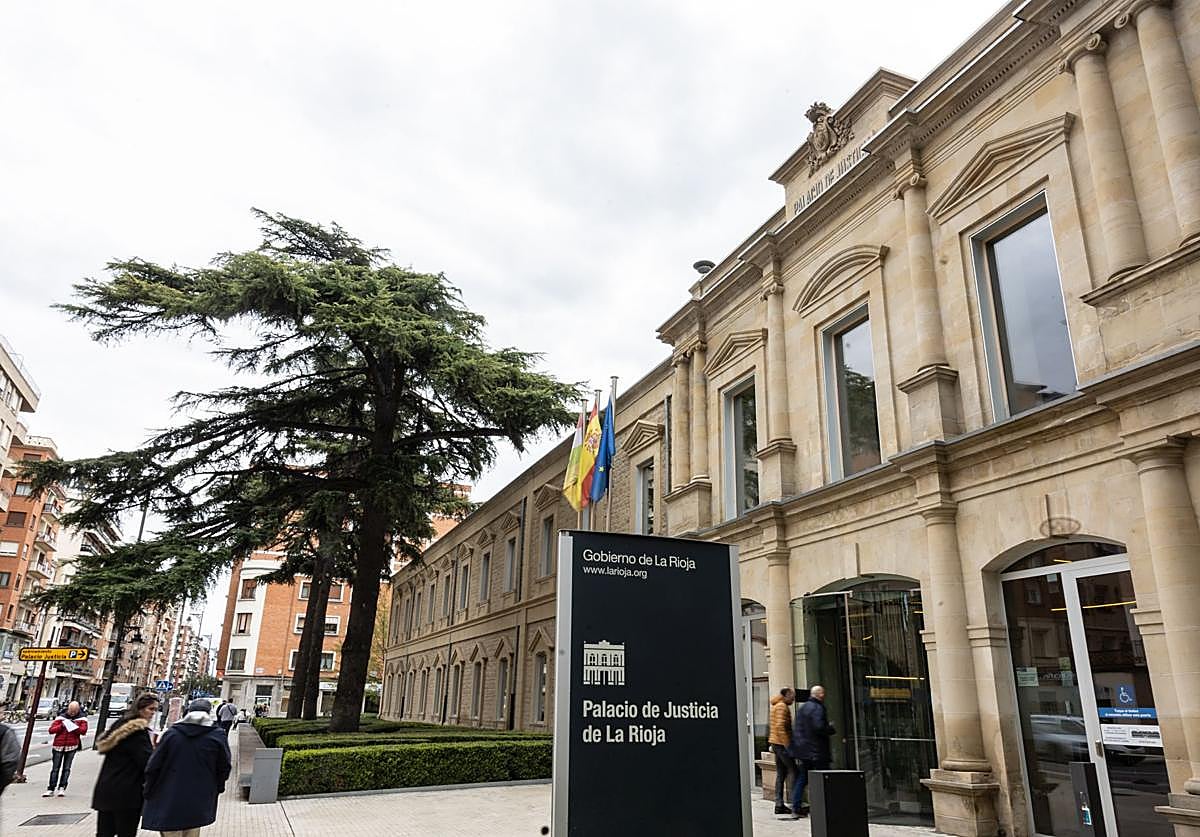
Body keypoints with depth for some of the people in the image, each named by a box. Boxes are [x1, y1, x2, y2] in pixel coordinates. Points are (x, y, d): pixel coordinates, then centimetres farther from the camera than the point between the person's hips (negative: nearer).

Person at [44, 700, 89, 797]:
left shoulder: (81, 719, 4)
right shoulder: (61, 717, 6)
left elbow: (83, 731, -9)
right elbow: (51, 730, -2)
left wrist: (74, 726, -21)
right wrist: (62, 725, -16)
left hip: (72, 746, -1)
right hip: (58, 745, 1)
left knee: (66, 768, 2)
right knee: (55, 768, 4)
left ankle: (62, 788, 7)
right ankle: (51, 789, 9)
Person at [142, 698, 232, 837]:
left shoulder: (171, 733, -4)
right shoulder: (218, 736, -7)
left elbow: (153, 766, -1)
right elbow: (224, 768, -1)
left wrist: (149, 793, 12)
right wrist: (217, 788, 16)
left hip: (169, 801, 1)